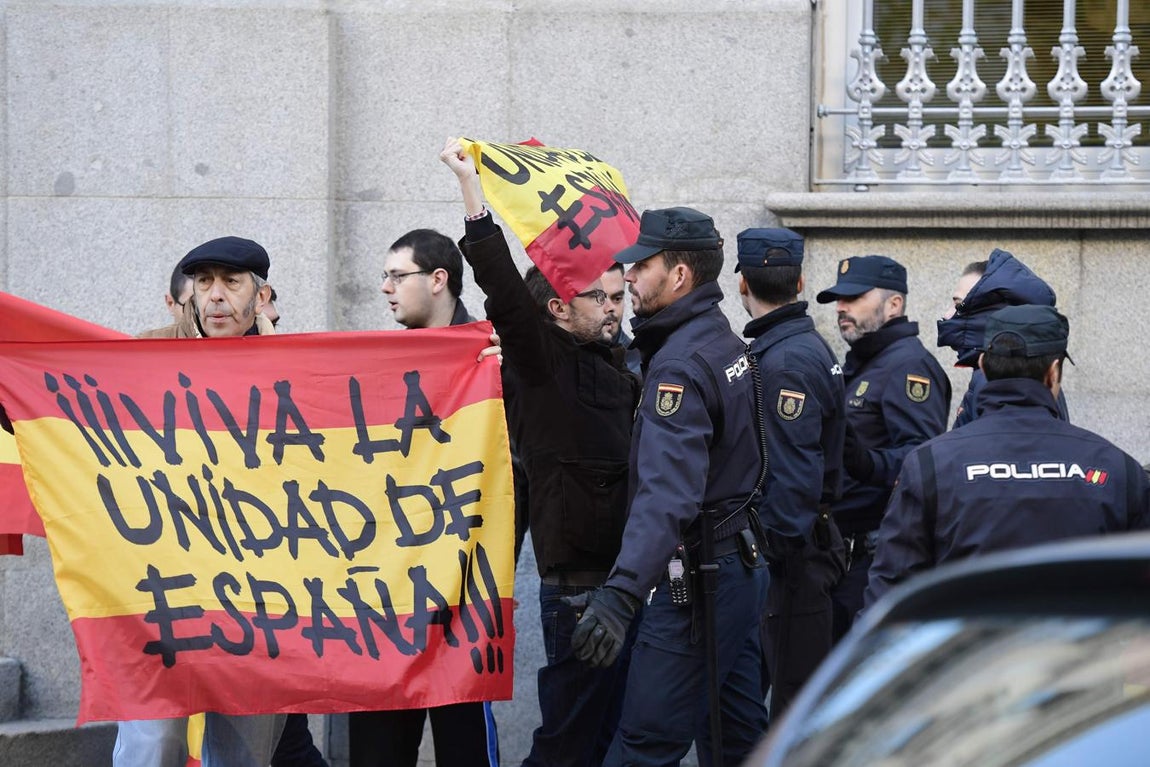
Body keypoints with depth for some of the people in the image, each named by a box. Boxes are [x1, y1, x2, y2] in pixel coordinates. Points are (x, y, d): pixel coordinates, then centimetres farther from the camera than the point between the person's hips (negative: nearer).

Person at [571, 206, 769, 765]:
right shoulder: (726, 345, 12)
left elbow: (667, 492, -34)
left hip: (693, 576, -10)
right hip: (744, 559, 10)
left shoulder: (679, 365, -20)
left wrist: (621, 593, -44)